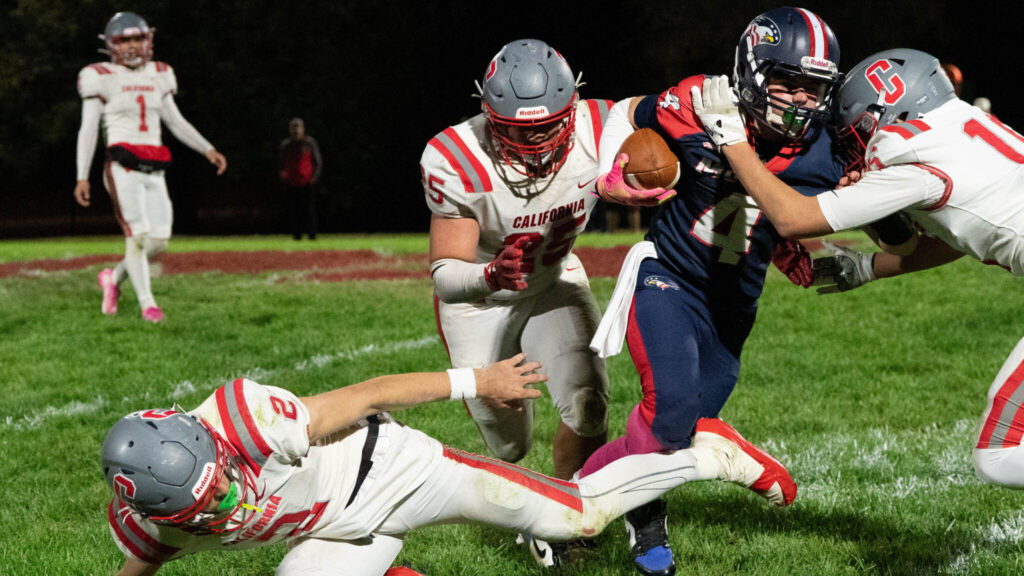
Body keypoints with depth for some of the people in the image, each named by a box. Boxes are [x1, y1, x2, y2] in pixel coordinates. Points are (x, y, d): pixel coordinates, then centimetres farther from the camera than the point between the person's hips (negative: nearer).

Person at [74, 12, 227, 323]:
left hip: (153, 170, 5)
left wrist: (208, 150, 9)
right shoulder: (101, 78, 0)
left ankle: (114, 277, 25)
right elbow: (88, 129, -1)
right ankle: (146, 302, -1)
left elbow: (176, 121, 19)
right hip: (123, 167, -5)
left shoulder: (158, 75, 14)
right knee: (137, 235, -13)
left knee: (158, 242, 1)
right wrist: (82, 177, -7)